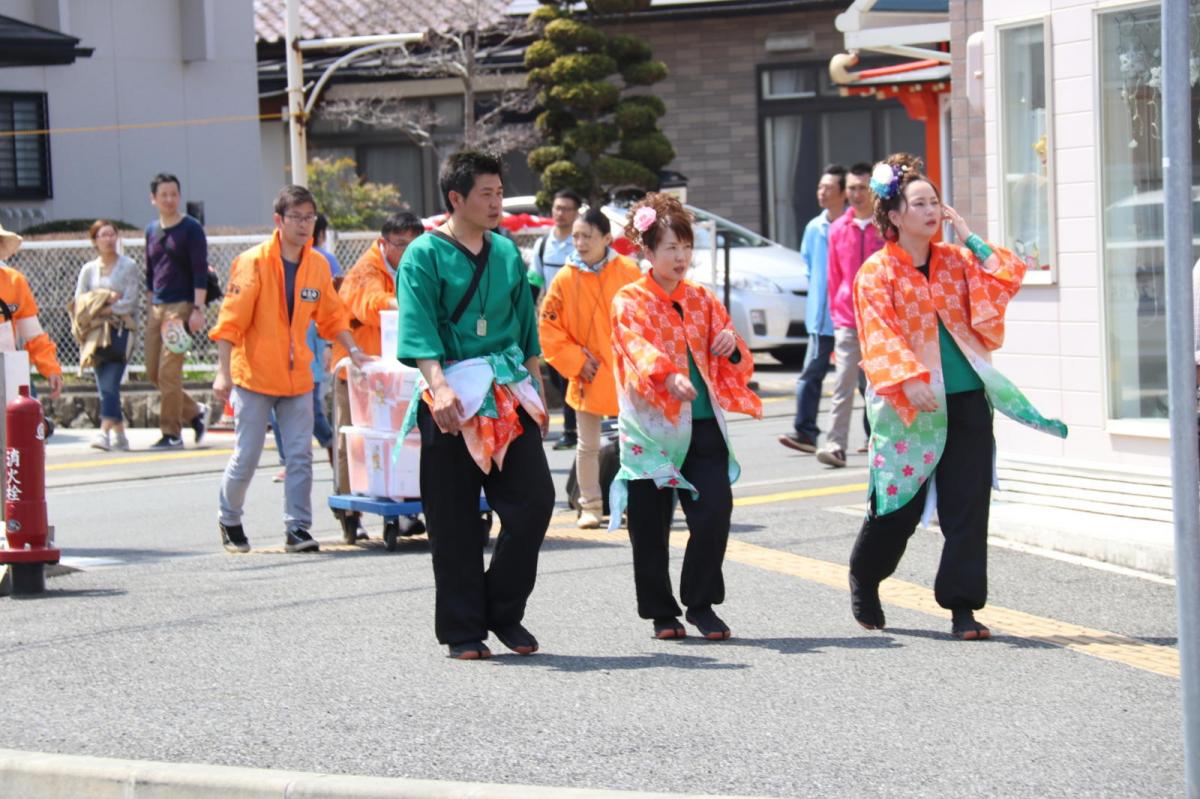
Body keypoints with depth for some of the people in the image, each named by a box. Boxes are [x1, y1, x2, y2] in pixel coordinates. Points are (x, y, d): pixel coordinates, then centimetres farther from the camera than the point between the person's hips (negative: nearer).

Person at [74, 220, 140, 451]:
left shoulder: (128, 266, 2)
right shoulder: (88, 269, 13)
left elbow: (130, 303, -6)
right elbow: (78, 303, 7)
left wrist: (104, 309, -11)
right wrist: (106, 300, -7)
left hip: (119, 330, -4)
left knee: (110, 384, -15)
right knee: (104, 386, 2)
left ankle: (105, 432, -22)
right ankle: (119, 434, 8)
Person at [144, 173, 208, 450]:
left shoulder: (191, 229, -4)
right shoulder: (151, 230, 15)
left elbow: (200, 272, -9)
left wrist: (197, 309, -17)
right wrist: (150, 306, 18)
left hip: (181, 306, -7)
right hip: (157, 308, 7)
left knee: (169, 372, -10)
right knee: (153, 373, 6)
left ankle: (172, 434, -4)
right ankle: (195, 412, 22)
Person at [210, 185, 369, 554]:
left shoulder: (318, 265, 4)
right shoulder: (253, 262, -11)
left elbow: (332, 315, 17)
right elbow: (230, 321, -12)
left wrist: (354, 351, 6)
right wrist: (223, 373, -17)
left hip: (297, 377, 4)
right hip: (254, 375, -4)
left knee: (301, 455, -2)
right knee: (246, 457, 2)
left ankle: (297, 527, 3)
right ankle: (229, 520, 23)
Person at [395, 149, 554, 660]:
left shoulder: (507, 253, 14)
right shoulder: (424, 256, -4)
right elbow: (418, 331, -15)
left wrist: (537, 391, 19)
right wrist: (438, 386, -29)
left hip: (510, 396, 5)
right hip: (451, 398, -5)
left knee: (534, 499, -4)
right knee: (454, 522, 1)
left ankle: (504, 612, 12)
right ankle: (462, 630, 10)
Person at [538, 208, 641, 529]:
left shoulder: (629, 272, -3)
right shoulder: (565, 279, -4)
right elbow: (548, 328, -1)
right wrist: (576, 361, -8)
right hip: (589, 375, 0)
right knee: (588, 445, 6)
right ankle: (590, 507, 17)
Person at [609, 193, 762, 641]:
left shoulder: (703, 301, 13)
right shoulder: (630, 302, 1)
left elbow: (738, 370, 15)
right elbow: (639, 348, -19)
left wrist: (732, 348, -10)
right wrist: (669, 376, -39)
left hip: (703, 426, 3)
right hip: (651, 426, -3)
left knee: (715, 512, -9)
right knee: (650, 528, 2)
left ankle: (701, 605, 7)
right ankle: (661, 613, 17)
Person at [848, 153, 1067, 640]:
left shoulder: (956, 261, 13)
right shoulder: (877, 273, -2)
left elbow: (1001, 285, 4)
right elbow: (879, 337, -12)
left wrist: (970, 240, 1)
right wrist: (909, 380, -25)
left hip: (967, 400, 4)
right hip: (911, 408, -4)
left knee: (967, 508, -2)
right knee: (898, 508, 6)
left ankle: (963, 608, 2)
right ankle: (863, 578, 31)